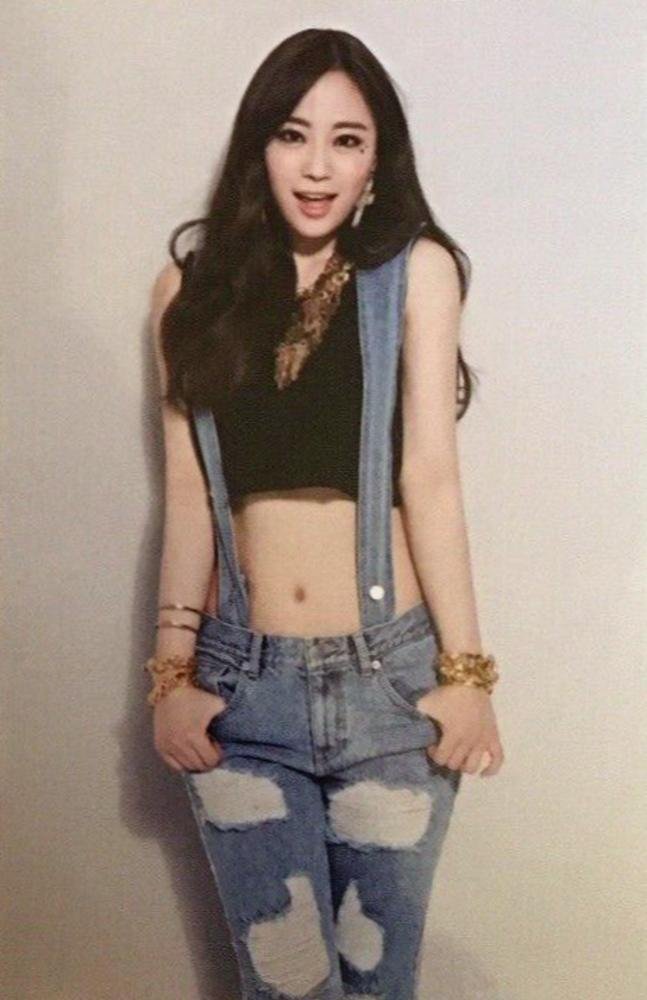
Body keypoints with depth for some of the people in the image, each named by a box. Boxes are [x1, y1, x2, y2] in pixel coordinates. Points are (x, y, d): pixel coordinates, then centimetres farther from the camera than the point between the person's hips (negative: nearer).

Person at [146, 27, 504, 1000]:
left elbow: (429, 475, -6)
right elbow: (188, 497, 3)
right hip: (242, 684, 2)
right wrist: (172, 673, 1)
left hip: (390, 677, -1)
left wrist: (465, 671, -8)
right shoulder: (195, 288, 6)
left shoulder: (416, 270, -1)